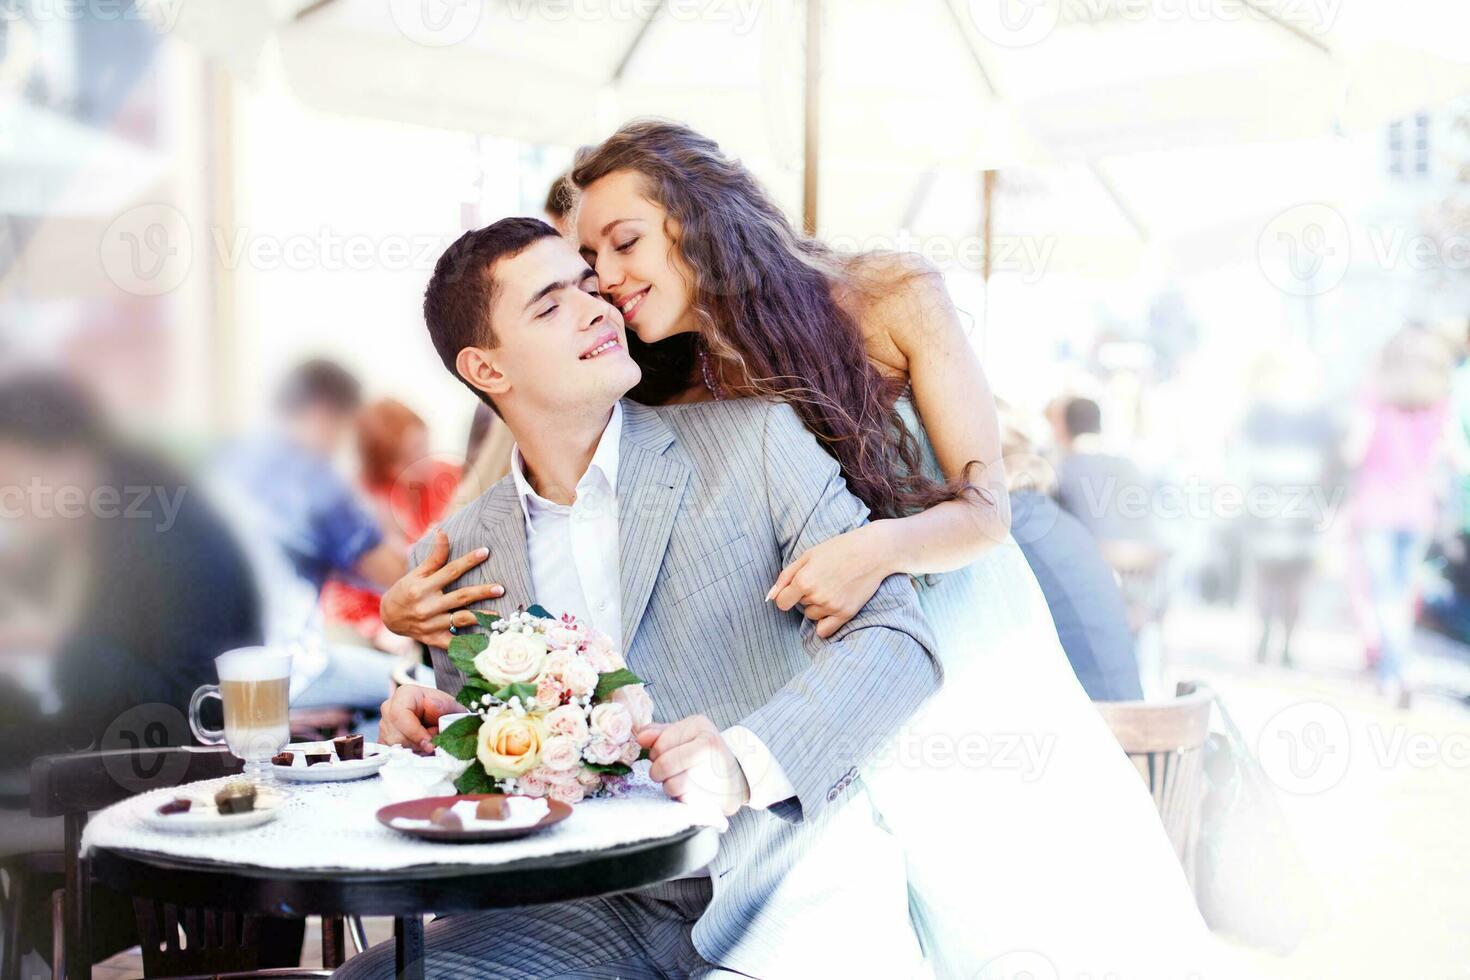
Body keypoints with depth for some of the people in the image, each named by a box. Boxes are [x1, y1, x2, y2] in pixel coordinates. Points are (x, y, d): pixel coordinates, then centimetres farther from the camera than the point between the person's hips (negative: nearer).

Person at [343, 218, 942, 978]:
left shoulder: (755, 440, -1)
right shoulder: (457, 557, 9)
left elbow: (897, 638, -10)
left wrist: (750, 762, -26)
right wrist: (426, 735, -2)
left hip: (796, 895, -3)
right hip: (616, 913, 4)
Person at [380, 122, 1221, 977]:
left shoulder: (891, 303, -9)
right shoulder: (675, 412, -5)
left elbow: (986, 507, -10)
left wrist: (884, 547, -30)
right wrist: (418, 607, -19)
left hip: (981, 667, 0)